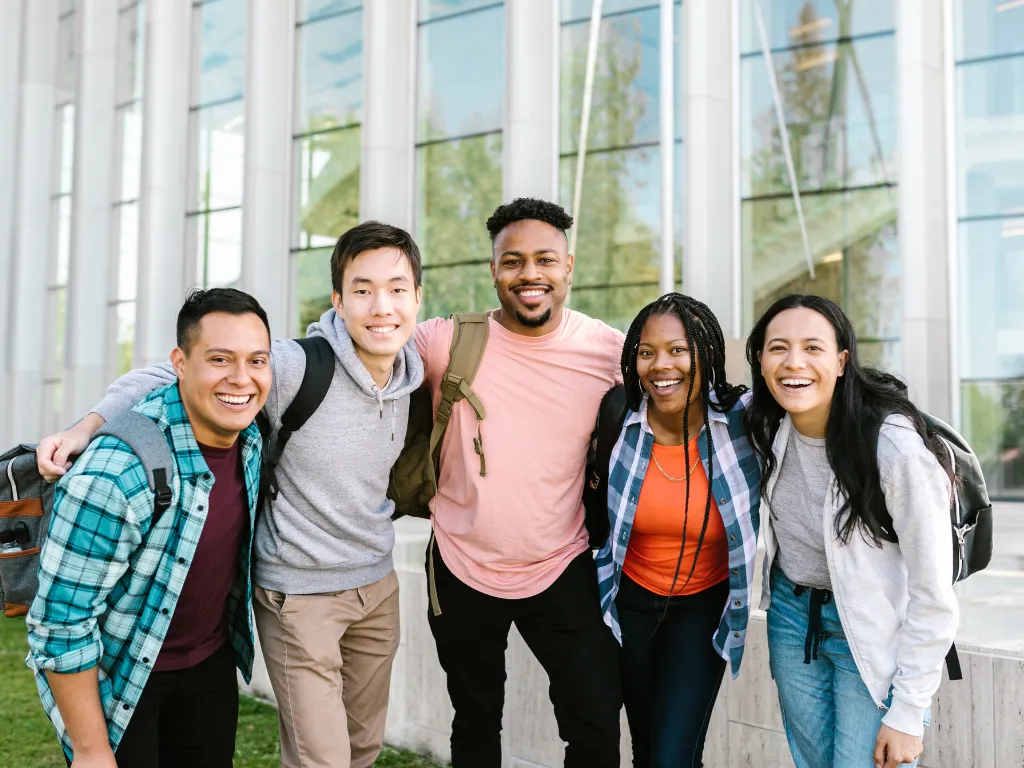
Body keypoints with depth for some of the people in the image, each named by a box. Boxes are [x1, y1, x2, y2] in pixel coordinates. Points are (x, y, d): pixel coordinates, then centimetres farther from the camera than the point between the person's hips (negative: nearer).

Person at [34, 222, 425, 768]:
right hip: (300, 592, -6)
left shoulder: (412, 376, -3)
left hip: (378, 583, 7)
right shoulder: (294, 368, -23)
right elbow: (167, 377, -18)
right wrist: (85, 429, -26)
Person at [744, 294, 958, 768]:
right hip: (791, 612, 5)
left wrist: (907, 714, -15)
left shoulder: (898, 449, -26)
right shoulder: (766, 425, -10)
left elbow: (933, 597, -19)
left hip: (873, 635, -5)